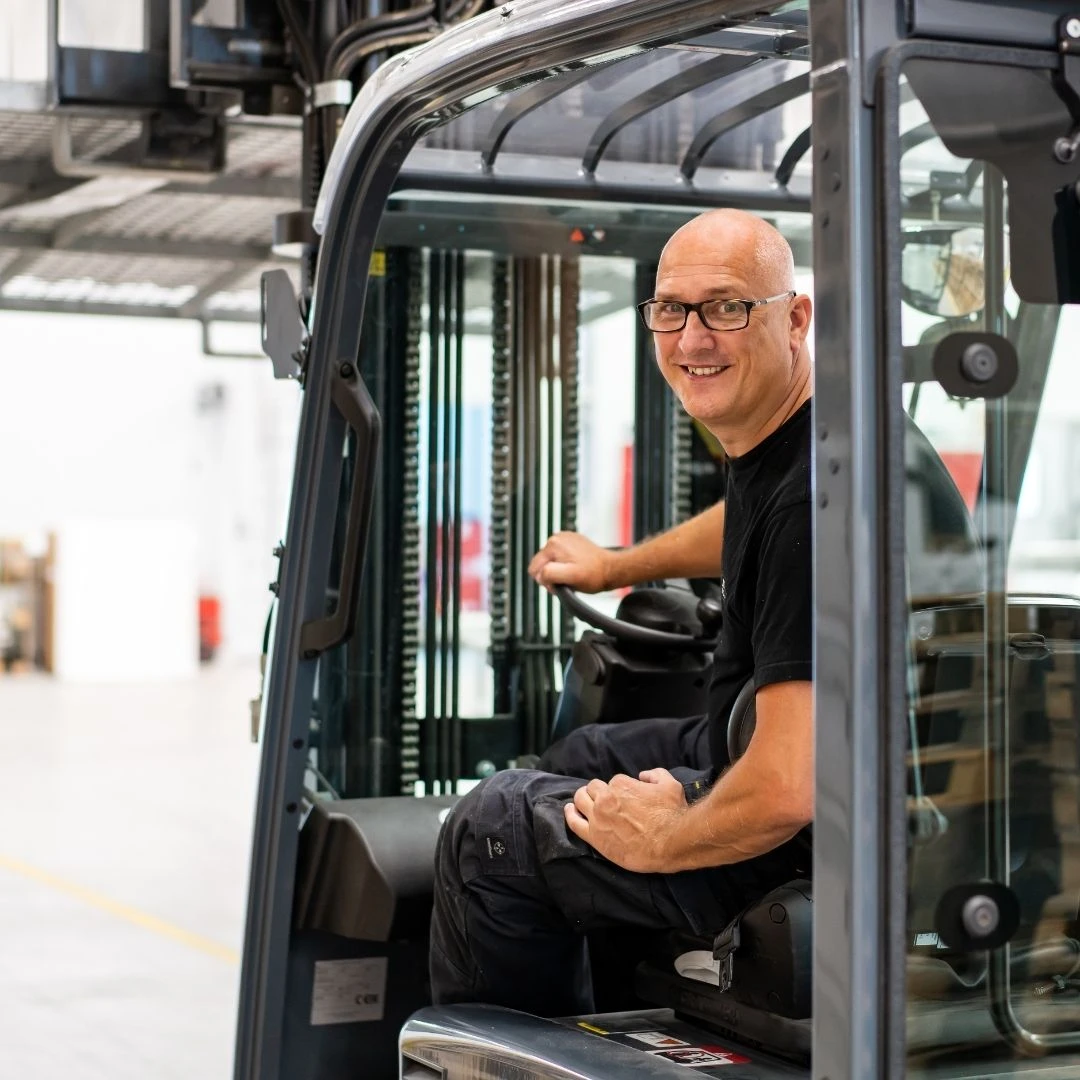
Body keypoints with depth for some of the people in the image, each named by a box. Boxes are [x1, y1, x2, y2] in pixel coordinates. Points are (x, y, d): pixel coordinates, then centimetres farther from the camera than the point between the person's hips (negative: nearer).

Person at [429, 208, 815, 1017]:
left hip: (793, 848, -10)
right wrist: (613, 566, 39)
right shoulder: (772, 443, -1)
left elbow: (791, 790, -36)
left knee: (486, 831, 2)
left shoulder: (809, 495, -33)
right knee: (577, 761, 30)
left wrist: (665, 841, -18)